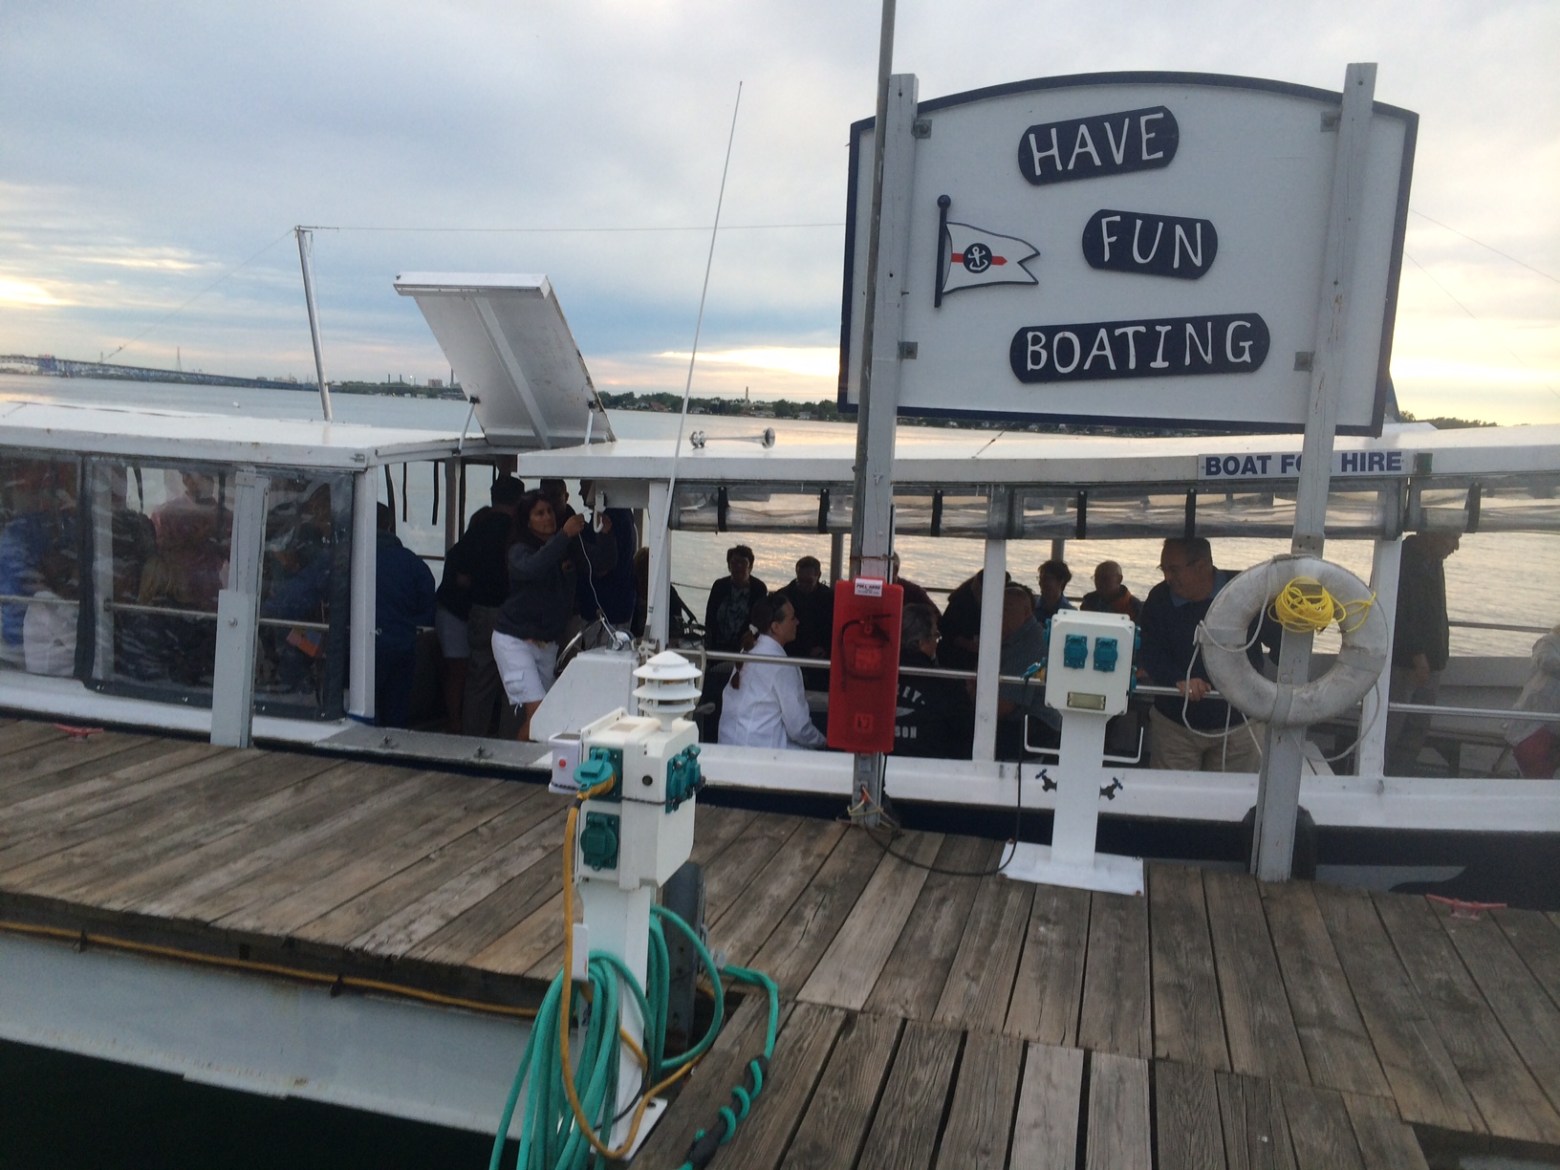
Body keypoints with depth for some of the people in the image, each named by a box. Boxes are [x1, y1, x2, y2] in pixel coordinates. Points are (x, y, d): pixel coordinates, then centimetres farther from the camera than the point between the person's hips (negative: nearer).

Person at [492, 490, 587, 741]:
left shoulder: (568, 549, 5)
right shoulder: (520, 551, -8)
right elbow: (532, 569, -31)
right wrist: (564, 535, -37)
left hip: (548, 643, 5)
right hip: (515, 639, -5)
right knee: (536, 711, -16)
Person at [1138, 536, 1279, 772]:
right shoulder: (1159, 599, -4)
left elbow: (1283, 642, -3)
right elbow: (1148, 653, -12)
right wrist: (1179, 680, -30)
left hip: (1240, 726, -1)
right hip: (1175, 724, 1)